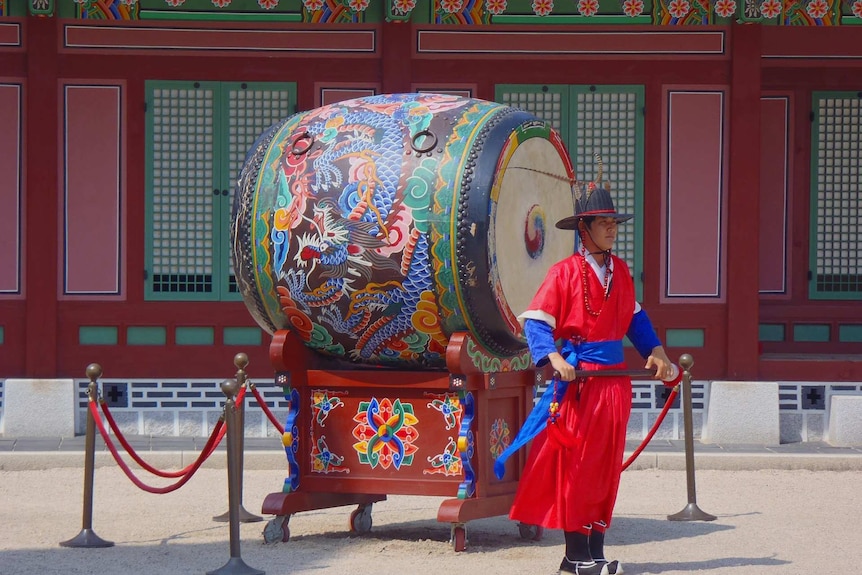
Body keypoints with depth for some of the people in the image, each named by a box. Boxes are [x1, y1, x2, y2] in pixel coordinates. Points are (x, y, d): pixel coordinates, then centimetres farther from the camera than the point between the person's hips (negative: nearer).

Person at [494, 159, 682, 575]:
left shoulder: (620, 271, 11)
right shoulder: (564, 272, -8)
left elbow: (634, 317, 23)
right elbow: (535, 321, -12)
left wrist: (655, 351, 12)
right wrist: (554, 359, -26)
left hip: (615, 378, 7)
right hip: (579, 377, -7)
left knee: (606, 466, 8)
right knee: (575, 463, -4)